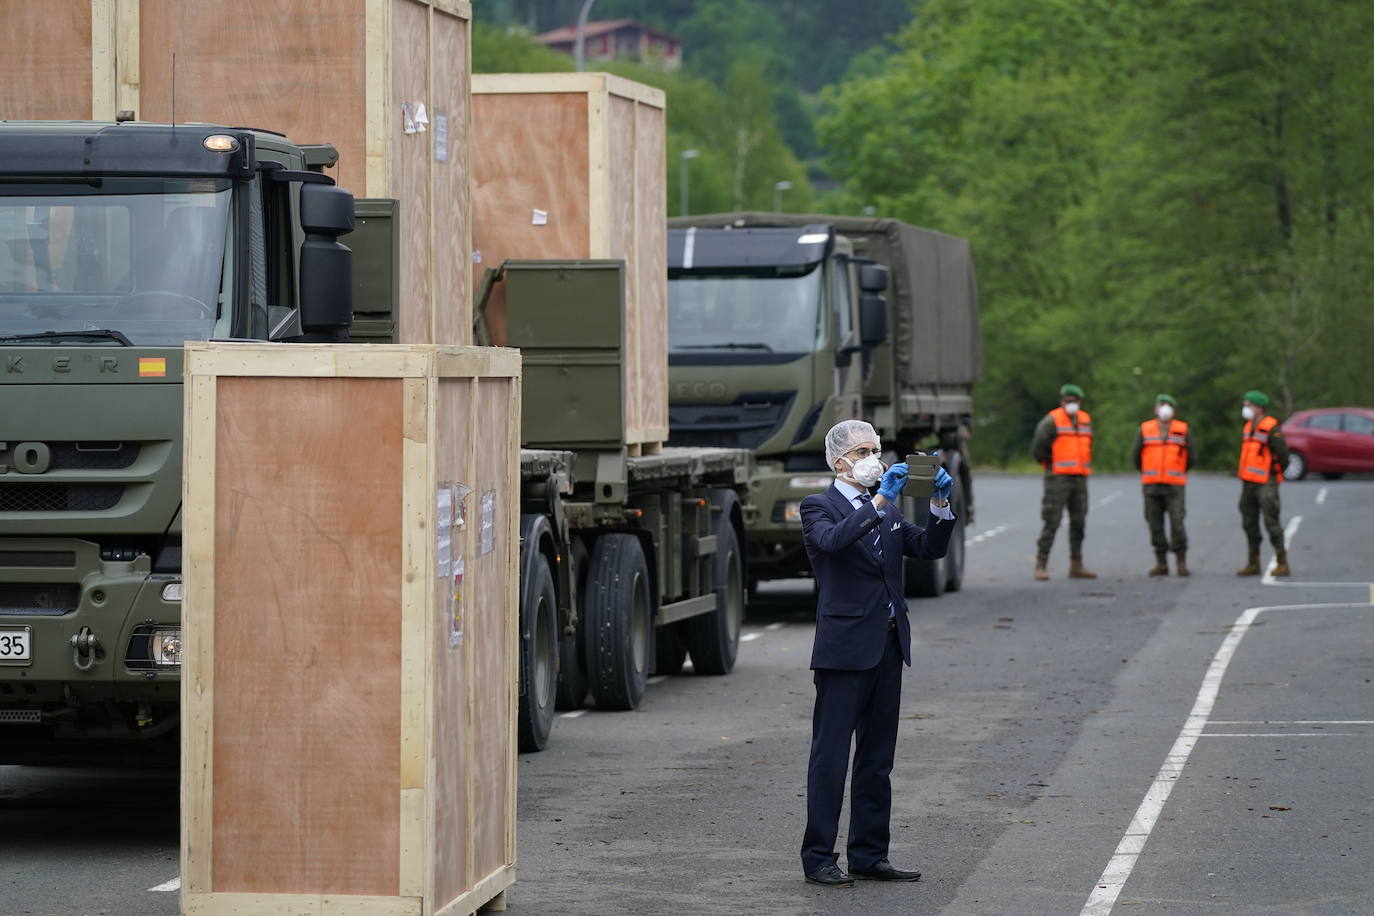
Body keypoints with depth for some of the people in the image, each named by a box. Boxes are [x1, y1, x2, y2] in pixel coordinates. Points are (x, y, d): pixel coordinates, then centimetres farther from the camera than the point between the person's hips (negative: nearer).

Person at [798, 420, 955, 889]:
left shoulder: (887, 511, 19)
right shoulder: (819, 507, -3)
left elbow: (929, 548, 10)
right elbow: (833, 540, -24)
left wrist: (940, 504, -6)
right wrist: (879, 501, -29)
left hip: (887, 647, 7)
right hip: (844, 649, -7)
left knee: (877, 758, 10)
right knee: (830, 757, -4)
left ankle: (869, 854, 16)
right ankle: (818, 858, -1)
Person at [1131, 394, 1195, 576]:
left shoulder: (1183, 430, 3)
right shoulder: (1145, 430, 4)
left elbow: (1189, 458, 12)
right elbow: (1136, 456, 13)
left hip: (1174, 486, -1)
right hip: (1151, 486, 2)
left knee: (1177, 524, -10)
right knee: (1155, 525, 2)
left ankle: (1181, 562, -2)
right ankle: (1161, 563, 8)